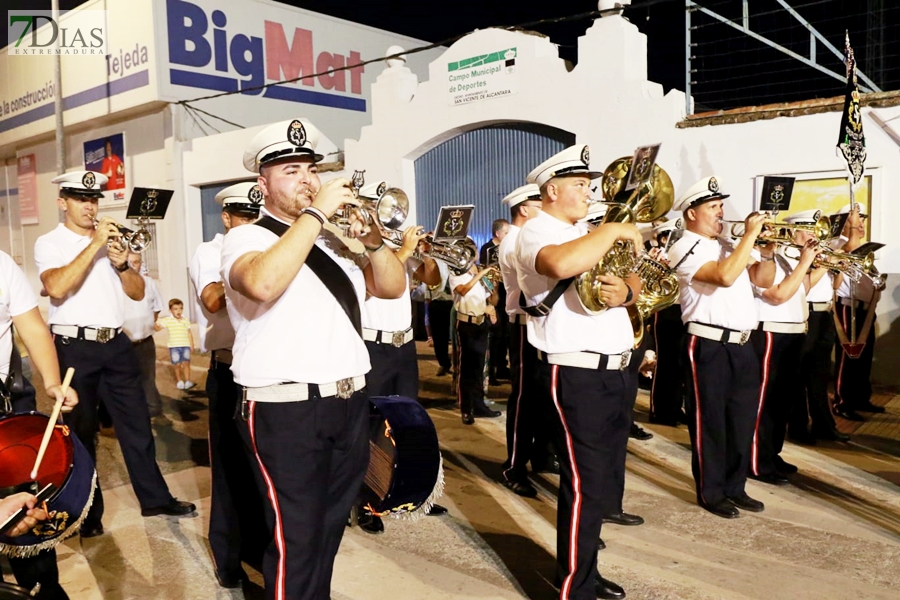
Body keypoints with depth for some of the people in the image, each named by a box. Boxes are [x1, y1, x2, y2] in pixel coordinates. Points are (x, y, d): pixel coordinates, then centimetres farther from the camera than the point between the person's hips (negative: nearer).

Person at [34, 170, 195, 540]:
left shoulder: (111, 240, 14)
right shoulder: (50, 243, -2)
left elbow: (138, 292, 10)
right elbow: (56, 288, -22)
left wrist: (121, 264, -10)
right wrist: (94, 245, -21)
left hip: (116, 343, 5)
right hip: (75, 346, -5)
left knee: (136, 421, 9)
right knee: (81, 430, 6)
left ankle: (155, 498, 21)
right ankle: (87, 514, 19)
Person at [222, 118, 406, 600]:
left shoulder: (334, 241, 15)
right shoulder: (244, 239, -4)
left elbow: (393, 287, 11)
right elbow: (262, 284, -28)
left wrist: (371, 240, -7)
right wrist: (316, 212, -22)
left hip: (350, 403, 7)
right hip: (286, 410, -6)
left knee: (329, 530, 19)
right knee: (296, 540, 1)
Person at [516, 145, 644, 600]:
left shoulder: (589, 235, 18)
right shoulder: (535, 233, -9)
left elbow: (634, 281, 16)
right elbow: (561, 264, -33)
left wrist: (625, 292, -8)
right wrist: (614, 230, -19)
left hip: (615, 371, 9)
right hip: (576, 375, -9)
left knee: (603, 482, 17)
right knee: (585, 486, -3)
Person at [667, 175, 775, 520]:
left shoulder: (727, 245, 18)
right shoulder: (685, 248, -9)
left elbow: (763, 279, 18)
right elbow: (724, 276, -24)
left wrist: (768, 249, 2)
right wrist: (750, 234, -17)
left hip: (742, 345, 8)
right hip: (709, 346, -8)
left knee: (742, 420, 13)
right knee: (710, 421, 2)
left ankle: (735, 487, 26)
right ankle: (710, 492, 15)